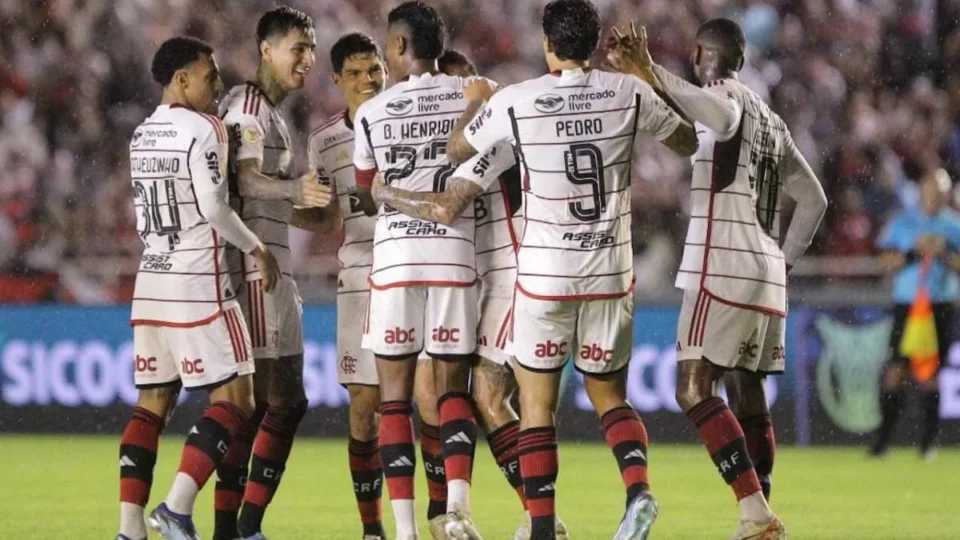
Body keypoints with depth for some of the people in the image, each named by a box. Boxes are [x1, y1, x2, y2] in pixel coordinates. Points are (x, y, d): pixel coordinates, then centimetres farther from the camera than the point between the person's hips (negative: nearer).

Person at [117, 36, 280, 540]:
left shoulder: (141, 135, 13)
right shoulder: (204, 129, -11)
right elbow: (213, 208, -16)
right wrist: (257, 249, -3)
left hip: (150, 281, 8)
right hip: (198, 282, -8)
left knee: (152, 403, 8)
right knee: (234, 398, -4)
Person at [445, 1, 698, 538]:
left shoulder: (514, 102, -9)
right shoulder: (629, 94, -4)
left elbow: (457, 149, 9)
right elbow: (689, 142, 13)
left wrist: (476, 100, 29)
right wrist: (652, 76, 25)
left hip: (544, 274, -2)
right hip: (611, 272, 2)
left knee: (537, 403, 7)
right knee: (610, 394, 16)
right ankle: (638, 485, -10)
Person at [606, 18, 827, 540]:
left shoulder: (724, 93, -4)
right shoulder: (771, 120, 21)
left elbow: (722, 118, -31)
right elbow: (813, 200, 26)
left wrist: (652, 75, -34)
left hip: (723, 269, -8)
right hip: (767, 273, 9)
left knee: (694, 389, -13)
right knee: (747, 393, 11)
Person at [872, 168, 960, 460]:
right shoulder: (902, 223, 8)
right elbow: (887, 262, 3)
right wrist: (914, 252, -11)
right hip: (906, 303, 0)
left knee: (931, 373, -1)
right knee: (895, 369, -7)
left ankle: (929, 438, 6)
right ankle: (883, 437, -4)